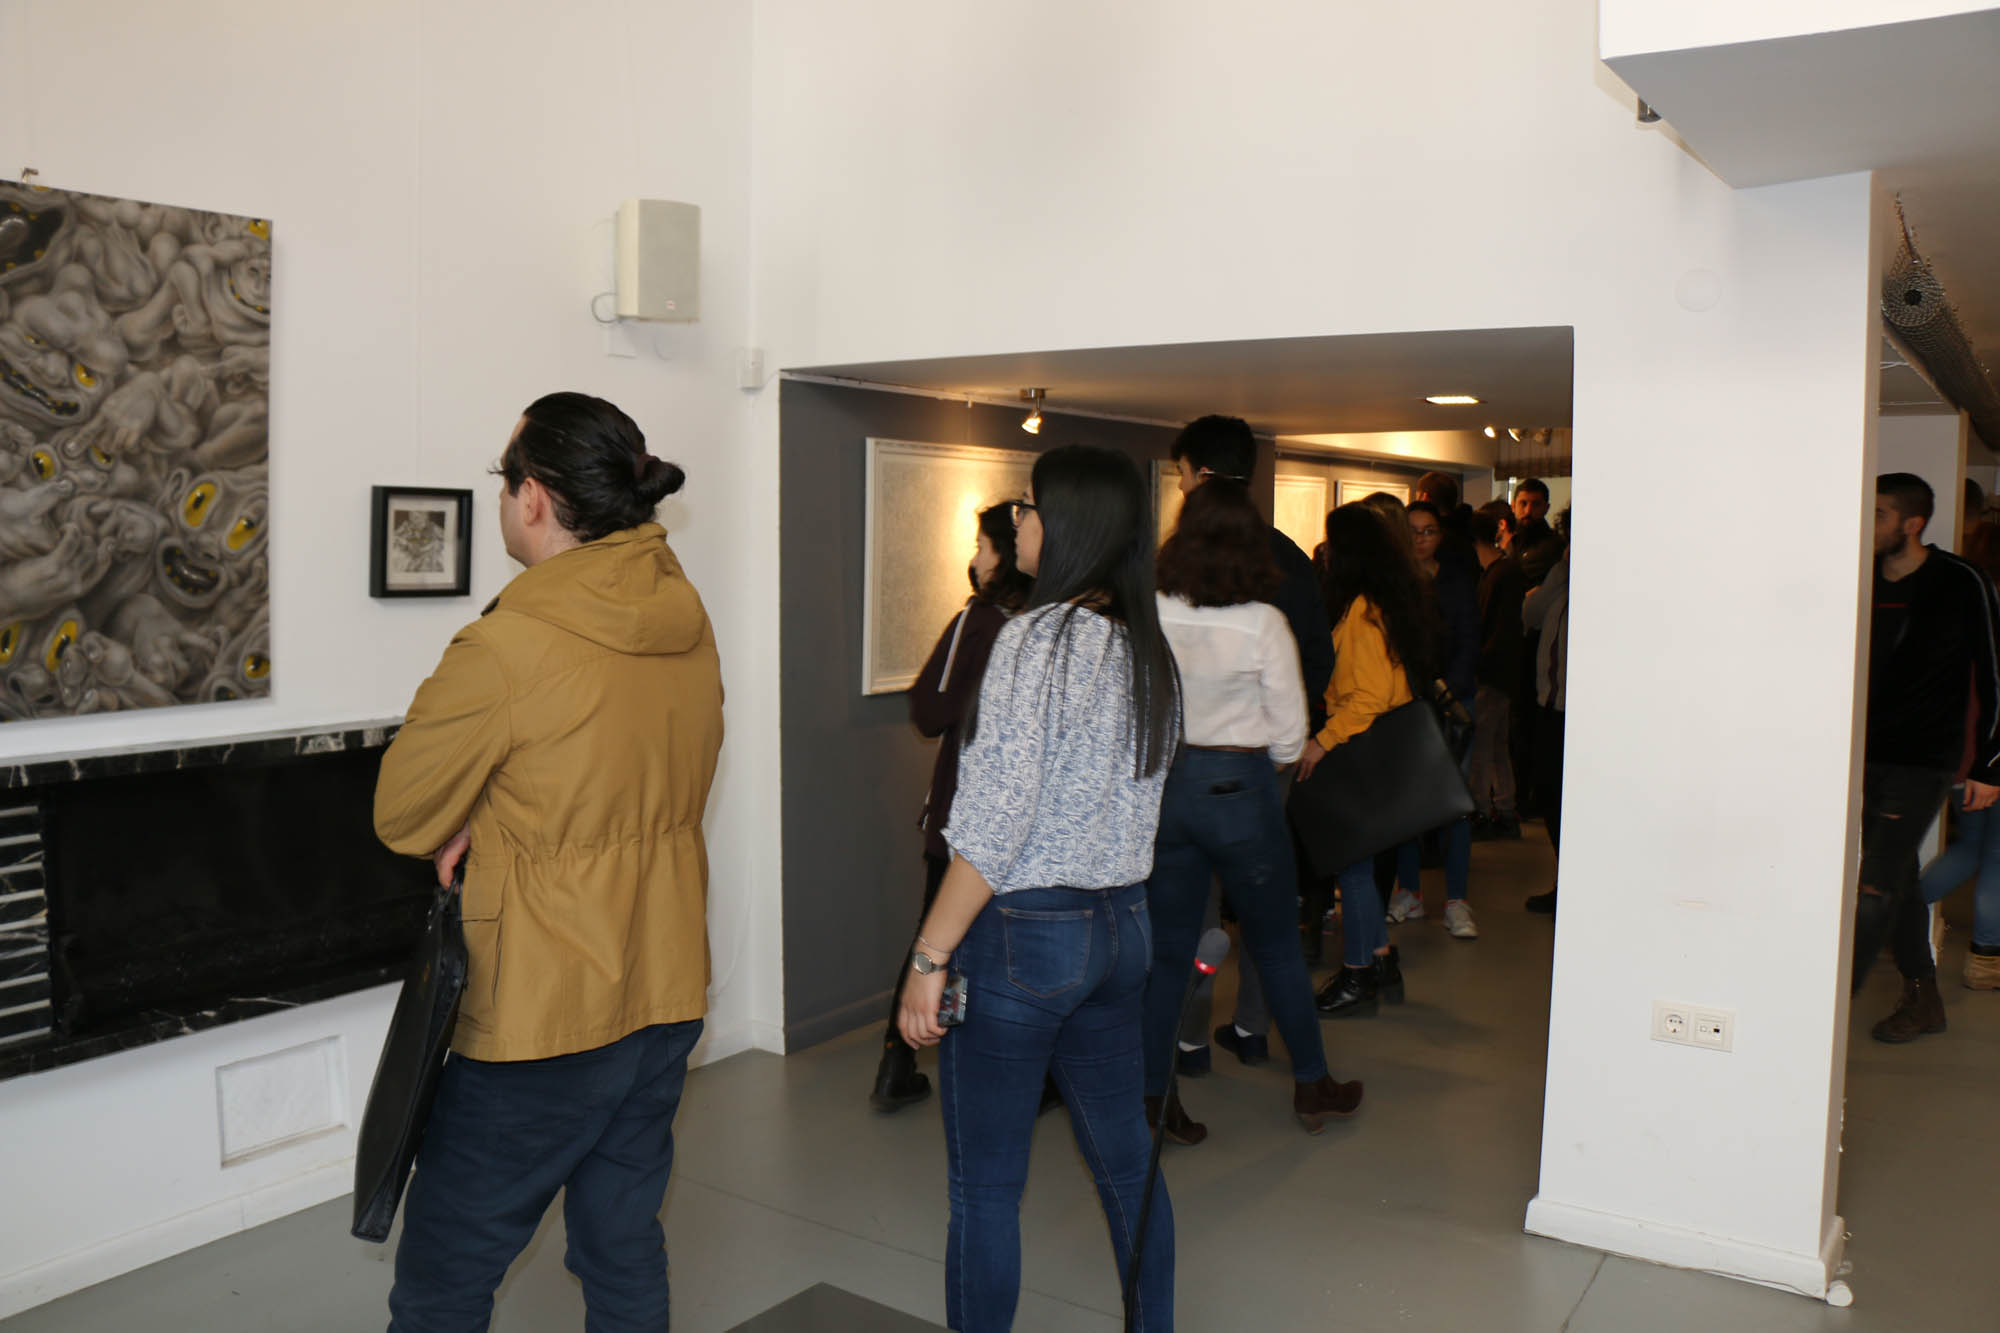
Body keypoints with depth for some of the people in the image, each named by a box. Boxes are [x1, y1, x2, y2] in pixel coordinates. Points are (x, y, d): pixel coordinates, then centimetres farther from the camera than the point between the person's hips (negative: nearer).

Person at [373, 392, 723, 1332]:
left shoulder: (504, 647, -21)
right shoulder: (689, 624, 1)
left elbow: (402, 816, -8)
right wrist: (495, 820, 4)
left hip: (543, 1018, -7)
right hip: (668, 998, 7)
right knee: (626, 1250, 20)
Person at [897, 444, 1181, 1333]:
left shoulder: (1038, 637, -16)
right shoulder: (1146, 647, 7)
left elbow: (994, 829, -20)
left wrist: (927, 960, -15)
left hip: (1022, 933, -8)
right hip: (1123, 926, 8)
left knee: (984, 1186, 5)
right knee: (1126, 1160, 19)